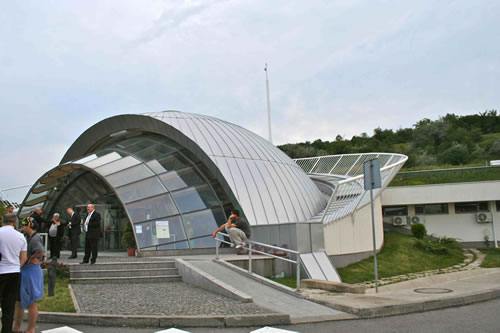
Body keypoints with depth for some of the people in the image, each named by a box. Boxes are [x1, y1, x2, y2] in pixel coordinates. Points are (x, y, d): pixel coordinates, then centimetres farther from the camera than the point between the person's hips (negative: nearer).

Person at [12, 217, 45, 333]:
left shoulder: (35, 239, -19)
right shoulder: (30, 238, 12)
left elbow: (41, 252, -34)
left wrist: (30, 259, -18)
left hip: (31, 272, -10)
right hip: (24, 271, 10)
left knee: (31, 303, 1)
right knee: (18, 301, 19)